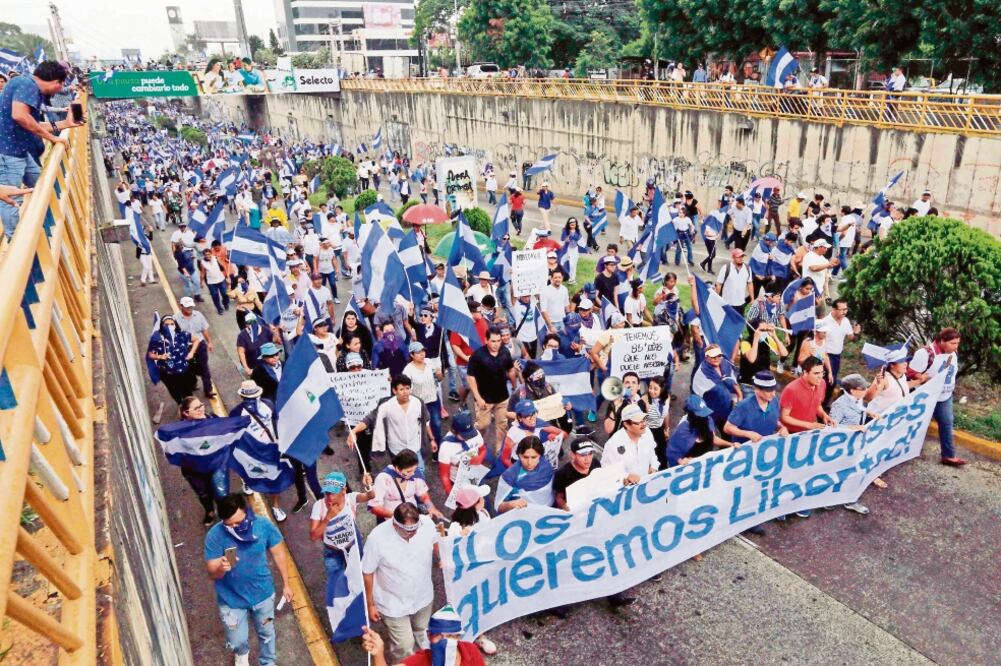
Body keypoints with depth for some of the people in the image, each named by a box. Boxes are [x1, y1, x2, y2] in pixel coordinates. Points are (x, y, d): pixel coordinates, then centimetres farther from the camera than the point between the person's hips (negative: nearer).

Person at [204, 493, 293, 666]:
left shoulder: (264, 525, -23)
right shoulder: (215, 536, -26)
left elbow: (279, 554, -7)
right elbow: (212, 574, -20)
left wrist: (286, 584, 2)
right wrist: (221, 568, -44)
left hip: (263, 594, 1)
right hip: (232, 600, -1)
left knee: (266, 633, 23)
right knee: (237, 641, 17)